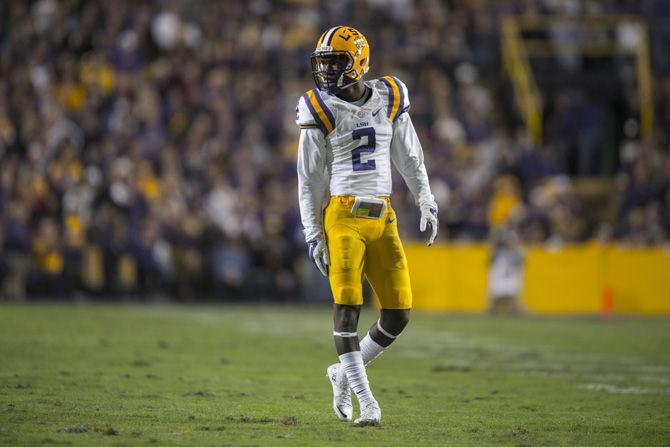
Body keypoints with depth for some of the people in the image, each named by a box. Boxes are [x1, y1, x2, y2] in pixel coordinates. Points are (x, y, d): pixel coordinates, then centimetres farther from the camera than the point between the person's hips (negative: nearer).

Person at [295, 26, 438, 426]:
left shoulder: (389, 100, 7)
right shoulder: (320, 111, -1)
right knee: (348, 304, -13)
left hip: (383, 219, 4)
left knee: (399, 314, 0)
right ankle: (365, 400, -9)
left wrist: (427, 203, 4)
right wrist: (313, 235, -2)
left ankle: (344, 373, 19)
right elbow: (310, 179, 2)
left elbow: (410, 159, 15)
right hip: (343, 215, -4)